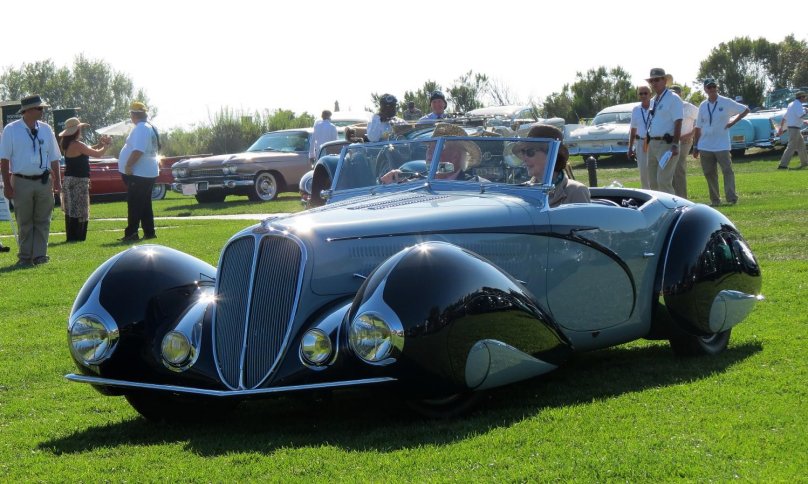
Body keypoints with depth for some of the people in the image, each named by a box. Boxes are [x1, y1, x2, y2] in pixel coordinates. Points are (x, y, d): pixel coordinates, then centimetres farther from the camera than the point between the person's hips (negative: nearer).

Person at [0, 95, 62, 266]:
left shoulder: (46, 129, 7)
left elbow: (54, 158, 11)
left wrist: (57, 181, 4)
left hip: (44, 182, 3)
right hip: (22, 182, -3)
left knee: (42, 221, 3)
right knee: (24, 222, 4)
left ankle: (40, 255, 8)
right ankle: (25, 257, 11)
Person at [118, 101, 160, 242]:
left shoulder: (141, 129, -18)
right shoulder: (149, 128, 16)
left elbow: (138, 150, -28)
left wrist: (128, 165, -24)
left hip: (139, 173, -10)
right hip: (147, 172, 10)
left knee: (134, 205, -8)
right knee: (145, 204, 15)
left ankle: (131, 233, -8)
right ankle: (149, 232, 18)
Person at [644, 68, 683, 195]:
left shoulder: (673, 99, -8)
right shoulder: (653, 101, 17)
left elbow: (678, 123, -14)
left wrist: (675, 145, -21)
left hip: (666, 144, -9)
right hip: (652, 144, 9)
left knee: (663, 181, -14)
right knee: (653, 182, 9)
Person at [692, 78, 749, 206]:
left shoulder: (726, 103, 0)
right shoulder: (703, 106, 10)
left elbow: (745, 110, 5)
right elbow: (698, 127, 13)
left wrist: (733, 122, -3)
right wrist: (695, 146, 11)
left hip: (722, 146, -4)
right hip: (705, 146, 4)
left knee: (727, 171, -9)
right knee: (709, 173, 6)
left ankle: (732, 198, -11)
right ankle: (715, 200, 14)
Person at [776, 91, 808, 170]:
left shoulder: (791, 104, 17)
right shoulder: (798, 104, -13)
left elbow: (784, 118, 19)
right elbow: (801, 115, -27)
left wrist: (781, 128, 23)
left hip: (790, 127, 10)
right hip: (795, 128, -10)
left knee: (801, 144, 21)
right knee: (791, 147, -11)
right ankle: (783, 165, -16)